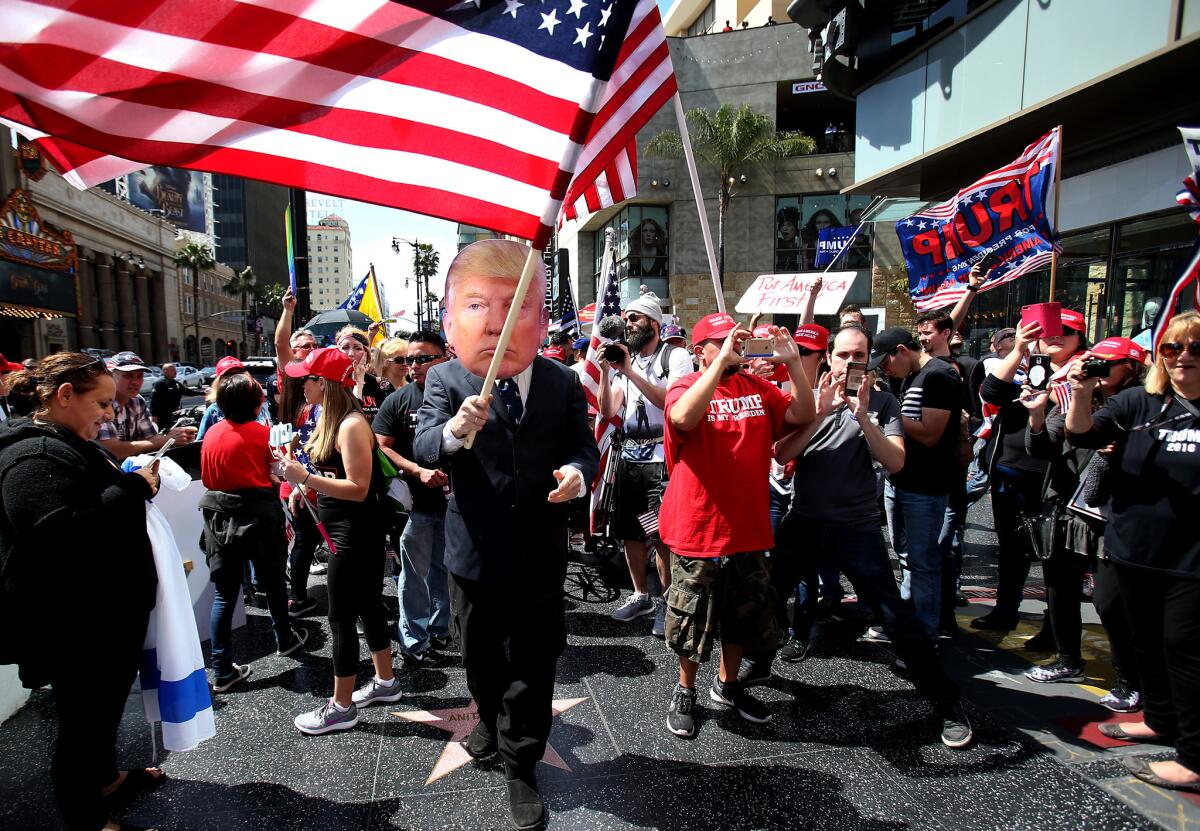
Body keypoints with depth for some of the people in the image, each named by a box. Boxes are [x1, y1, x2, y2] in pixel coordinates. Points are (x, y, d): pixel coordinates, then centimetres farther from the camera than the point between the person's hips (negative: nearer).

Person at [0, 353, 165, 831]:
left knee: (106, 708, 26)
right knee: (83, 720, 9)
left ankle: (104, 777, 46)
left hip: (109, 614, 10)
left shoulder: (70, 445, 11)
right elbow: (62, 536, -37)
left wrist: (135, 483, 7)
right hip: (76, 629, -10)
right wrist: (133, 488, -29)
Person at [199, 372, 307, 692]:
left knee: (224, 593, 6)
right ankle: (284, 639, 36)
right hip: (258, 512, -3)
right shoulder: (261, 432, -11)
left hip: (220, 513, 4)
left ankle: (222, 670, 8)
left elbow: (207, 478, 12)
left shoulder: (211, 434, 3)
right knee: (272, 580, 17)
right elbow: (277, 473, -4)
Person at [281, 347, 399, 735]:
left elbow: (358, 488, -24)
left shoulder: (351, 425, -21)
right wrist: (304, 484, 3)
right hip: (347, 531, 10)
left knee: (341, 618, 1)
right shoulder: (332, 418, 8)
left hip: (354, 534, -10)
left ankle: (341, 707, 16)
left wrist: (304, 477, -26)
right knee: (368, 605, 19)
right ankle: (385, 682, 35)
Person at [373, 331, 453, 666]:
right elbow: (382, 447, -2)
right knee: (414, 575, 6)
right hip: (415, 503, -1)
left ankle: (438, 630, 34)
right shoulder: (398, 401, -2)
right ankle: (413, 642, 19)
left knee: (444, 570, 16)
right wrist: (419, 472, -15)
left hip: (453, 499, 2)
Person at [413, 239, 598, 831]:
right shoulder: (445, 381, -7)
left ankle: (520, 768, 32)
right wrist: (455, 429, -42)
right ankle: (490, 717, 55)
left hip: (540, 555, 0)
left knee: (533, 666, 10)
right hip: (476, 554, 1)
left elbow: (583, 448, 2)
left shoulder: (563, 384, -4)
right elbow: (423, 448, -19)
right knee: (480, 656, 24)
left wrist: (578, 472, -22)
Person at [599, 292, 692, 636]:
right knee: (629, 531, 12)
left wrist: (630, 372, -21)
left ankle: (666, 602, 9)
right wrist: (606, 371, -7)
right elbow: (608, 411, 6)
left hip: (662, 456, -6)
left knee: (662, 535, -7)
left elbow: (673, 402, -20)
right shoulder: (625, 357, 14)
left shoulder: (675, 356, -4)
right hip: (629, 455, 7)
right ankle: (640, 595, 28)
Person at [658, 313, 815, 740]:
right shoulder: (686, 387, -9)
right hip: (698, 529, -5)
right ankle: (685, 691, 34)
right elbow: (683, 417, -32)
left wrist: (792, 362, -11)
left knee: (746, 616, 20)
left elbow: (802, 415, -1)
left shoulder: (758, 387, 6)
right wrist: (723, 361, -30)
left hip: (749, 528, 5)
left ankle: (727, 684, 43)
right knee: (693, 619, 10)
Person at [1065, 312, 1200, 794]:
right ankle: (1161, 720, 39)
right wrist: (1081, 395, -27)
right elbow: (1084, 435, -12)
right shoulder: (1138, 402, 0)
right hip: (1135, 551, 4)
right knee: (1148, 641, 18)